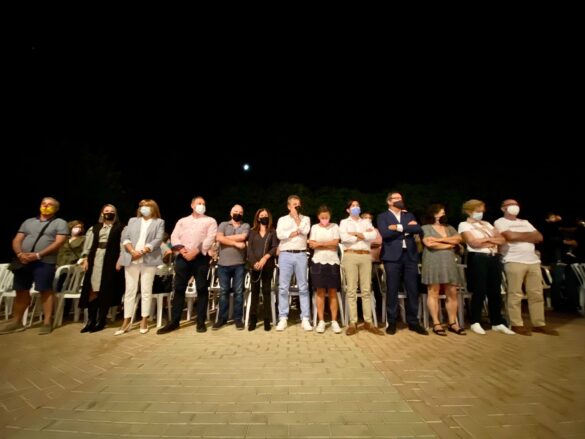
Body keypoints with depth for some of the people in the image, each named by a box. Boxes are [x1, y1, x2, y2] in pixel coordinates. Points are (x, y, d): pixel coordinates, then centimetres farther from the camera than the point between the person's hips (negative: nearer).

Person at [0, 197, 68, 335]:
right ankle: (17, 321, 24)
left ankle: (47, 322, 0)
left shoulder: (60, 223, 3)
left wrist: (38, 255, -17)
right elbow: (16, 240, 14)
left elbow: (59, 242, -9)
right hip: (23, 261, 5)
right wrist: (20, 254, -7)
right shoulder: (28, 222, 19)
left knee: (45, 290, -6)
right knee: (21, 291, 11)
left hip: (44, 262, -5)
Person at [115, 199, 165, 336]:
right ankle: (126, 322, 14)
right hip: (131, 259, 3)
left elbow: (158, 240, -4)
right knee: (130, 291, 6)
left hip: (149, 260, -2)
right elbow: (125, 237, 6)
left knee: (146, 291, 1)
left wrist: (142, 251, -15)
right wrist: (132, 251, -12)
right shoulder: (132, 221, 18)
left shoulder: (159, 222, 9)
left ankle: (144, 321, 10)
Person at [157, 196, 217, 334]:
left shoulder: (210, 221, 10)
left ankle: (201, 321, 11)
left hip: (201, 258, -2)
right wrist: (182, 249, -11)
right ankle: (174, 321, 17)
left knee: (202, 289, 1)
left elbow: (210, 238, -5)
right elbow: (174, 236, 8)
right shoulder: (182, 221, 20)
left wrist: (195, 251, -15)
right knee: (179, 288, 5)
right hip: (183, 257, 3)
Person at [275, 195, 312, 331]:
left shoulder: (305, 219, 14)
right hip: (285, 255, 0)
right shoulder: (282, 219, 13)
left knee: (303, 287, 2)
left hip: (300, 255, 0)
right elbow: (279, 235, -4)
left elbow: (305, 231, -7)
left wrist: (296, 217, 1)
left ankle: (305, 319, 8)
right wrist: (295, 232, -5)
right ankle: (283, 318, 9)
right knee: (283, 287, 1)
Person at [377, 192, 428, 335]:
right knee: (392, 290, 0)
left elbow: (418, 229, 1)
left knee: (413, 290, 6)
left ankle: (413, 322, 19)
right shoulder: (383, 216, 5)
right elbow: (385, 233, -12)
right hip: (393, 256, -4)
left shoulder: (409, 215, 18)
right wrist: (407, 228, -6)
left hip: (410, 255, 4)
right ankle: (392, 322, 11)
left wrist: (399, 227, -9)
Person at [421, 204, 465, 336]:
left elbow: (458, 239, 3)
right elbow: (430, 244, -11)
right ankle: (436, 324, 3)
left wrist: (439, 239, -7)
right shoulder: (425, 228, 3)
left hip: (449, 263, 5)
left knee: (452, 294, 4)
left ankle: (452, 323, 14)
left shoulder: (449, 228, 20)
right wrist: (449, 244, 0)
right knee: (433, 294, -3)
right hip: (433, 263, -5)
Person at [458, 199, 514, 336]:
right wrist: (491, 239, 0)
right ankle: (475, 322, 8)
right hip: (478, 259, -6)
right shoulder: (464, 225, 0)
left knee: (495, 291, 8)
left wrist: (487, 239, -6)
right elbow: (473, 243, -14)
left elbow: (502, 240, 11)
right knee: (480, 291, -3)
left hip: (494, 258, 6)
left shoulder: (487, 224, 20)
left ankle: (498, 322, 19)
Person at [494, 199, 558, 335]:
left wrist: (519, 236, -3)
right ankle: (517, 324, 2)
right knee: (515, 294, -5)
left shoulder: (525, 222, 22)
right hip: (514, 262, -6)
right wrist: (529, 235, 3)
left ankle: (539, 324, 15)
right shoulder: (500, 222, 2)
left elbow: (539, 237, 12)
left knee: (537, 294, 7)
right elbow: (510, 236, -13)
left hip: (533, 261, 7)